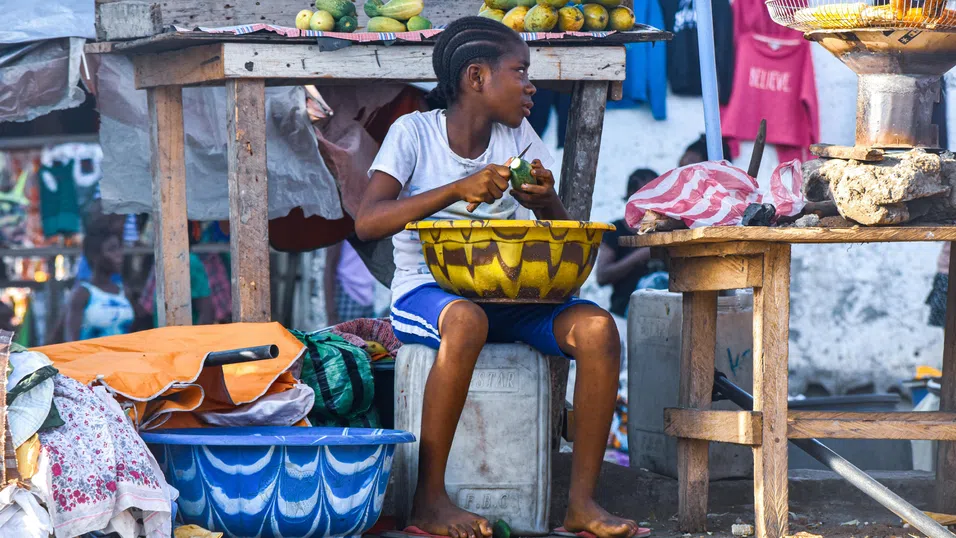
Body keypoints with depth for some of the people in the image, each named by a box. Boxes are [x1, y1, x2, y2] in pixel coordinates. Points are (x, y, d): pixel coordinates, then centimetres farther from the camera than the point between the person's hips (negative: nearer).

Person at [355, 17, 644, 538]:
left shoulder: (519, 138, 10)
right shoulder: (414, 132, -3)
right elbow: (367, 222, -17)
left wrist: (547, 203, -14)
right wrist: (459, 189, -25)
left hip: (509, 298, 5)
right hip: (425, 293, -5)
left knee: (597, 327, -22)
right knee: (467, 321, -40)